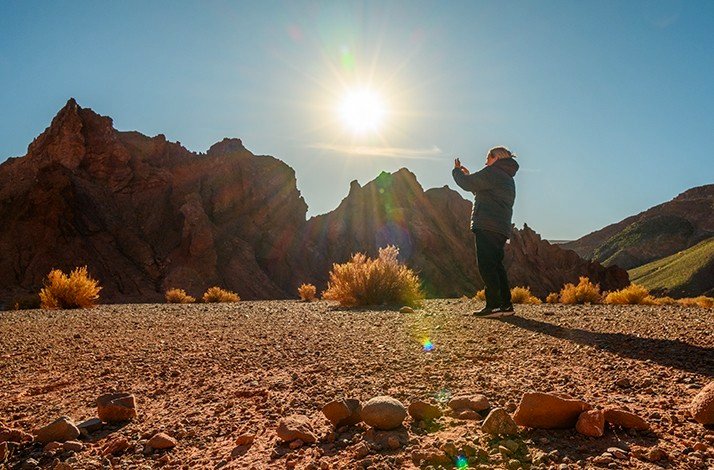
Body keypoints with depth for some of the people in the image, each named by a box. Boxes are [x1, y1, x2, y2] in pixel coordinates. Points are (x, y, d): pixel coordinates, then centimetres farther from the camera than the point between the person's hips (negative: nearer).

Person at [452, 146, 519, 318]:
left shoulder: (492, 172, -5)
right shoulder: (508, 179, 26)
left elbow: (467, 184, -7)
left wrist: (457, 170, 12)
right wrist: (469, 175, 26)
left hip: (486, 227, -10)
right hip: (502, 228, 10)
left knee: (487, 266, -10)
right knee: (496, 266, 12)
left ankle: (494, 306, -14)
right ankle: (506, 305, 12)